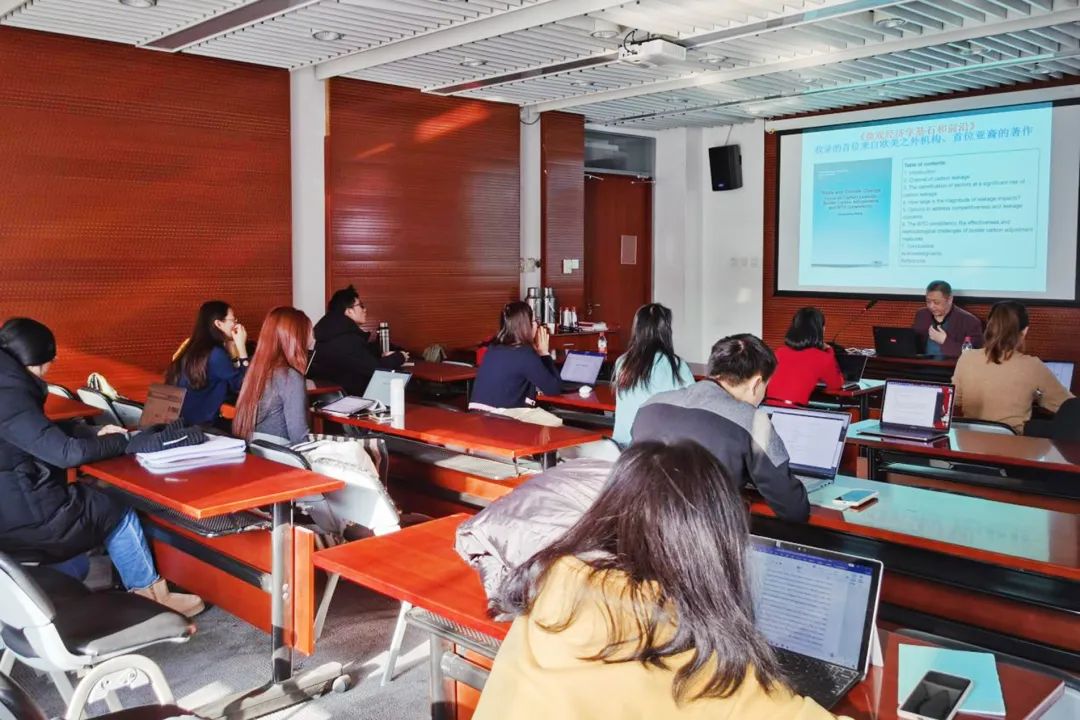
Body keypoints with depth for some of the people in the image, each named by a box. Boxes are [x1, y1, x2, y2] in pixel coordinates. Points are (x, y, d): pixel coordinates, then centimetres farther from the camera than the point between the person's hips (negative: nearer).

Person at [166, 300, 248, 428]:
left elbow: (230, 387, 14)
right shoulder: (215, 353, -17)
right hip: (199, 426, -9)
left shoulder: (193, 349, 11)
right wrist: (241, 346, -9)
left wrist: (232, 347, 9)